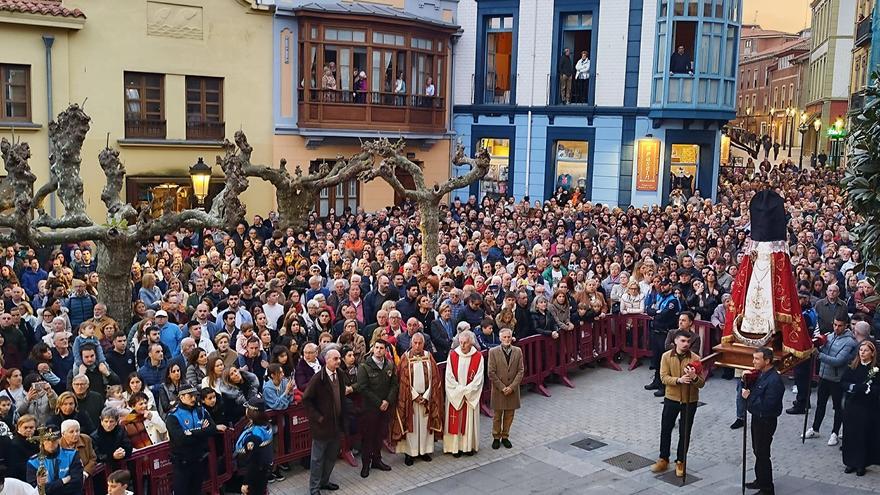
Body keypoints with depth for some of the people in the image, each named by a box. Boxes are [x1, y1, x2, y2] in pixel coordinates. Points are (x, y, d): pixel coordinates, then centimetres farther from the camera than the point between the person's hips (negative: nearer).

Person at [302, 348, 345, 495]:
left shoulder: (340, 377, 4)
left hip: (337, 424, 6)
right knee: (318, 458, 5)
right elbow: (306, 399, -14)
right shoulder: (318, 378, -16)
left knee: (331, 456, 16)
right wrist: (317, 417, -15)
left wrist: (342, 420, 9)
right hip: (322, 425, -6)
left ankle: (324, 481, 32)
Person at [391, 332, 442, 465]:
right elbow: (404, 380, -6)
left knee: (425, 424, 6)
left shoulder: (429, 357, 2)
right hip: (410, 397, -2)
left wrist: (426, 396, -7)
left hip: (426, 397, 2)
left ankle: (424, 450, 16)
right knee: (410, 424, 0)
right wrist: (415, 396, -10)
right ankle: (410, 452, 7)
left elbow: (434, 378, 0)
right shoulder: (405, 358, -5)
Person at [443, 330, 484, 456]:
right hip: (454, 396, 0)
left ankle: (469, 446, 17)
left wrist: (465, 390, -13)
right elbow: (449, 377, -6)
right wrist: (459, 390, -12)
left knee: (469, 420, 6)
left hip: (471, 396, 0)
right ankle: (455, 446, 11)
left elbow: (478, 378, -8)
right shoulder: (452, 355, -5)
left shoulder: (478, 357, -6)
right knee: (455, 421, 3)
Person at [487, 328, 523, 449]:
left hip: (513, 389, 2)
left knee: (509, 415, 11)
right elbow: (491, 373, -9)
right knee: (497, 415, 8)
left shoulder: (518, 351, 0)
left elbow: (521, 371, -2)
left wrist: (512, 386, -11)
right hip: (498, 389, -2)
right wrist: (502, 387, -13)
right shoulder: (493, 352, -7)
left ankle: (505, 436, 26)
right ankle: (496, 438, 23)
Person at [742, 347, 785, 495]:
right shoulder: (761, 374, 4)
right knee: (757, 451, 21)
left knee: (763, 455, 1)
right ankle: (760, 481, 37)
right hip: (757, 418, 9)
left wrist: (749, 397, -21)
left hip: (766, 421, -9)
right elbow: (752, 390, 13)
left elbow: (767, 406, -30)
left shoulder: (774, 380, -26)